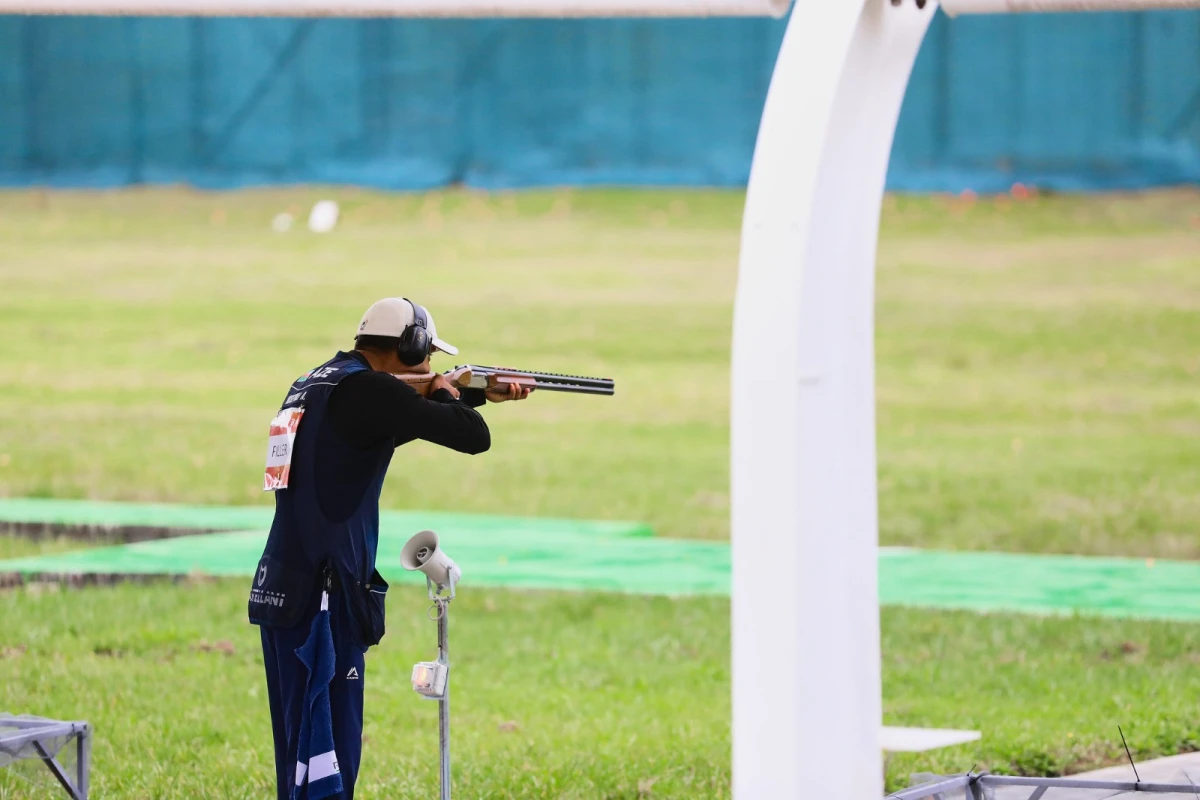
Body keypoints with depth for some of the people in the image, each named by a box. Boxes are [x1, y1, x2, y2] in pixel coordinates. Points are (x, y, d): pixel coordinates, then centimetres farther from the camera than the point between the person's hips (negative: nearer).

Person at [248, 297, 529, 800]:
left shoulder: (315, 383, 16)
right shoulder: (367, 389, -11)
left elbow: (402, 414, 33)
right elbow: (473, 437, -12)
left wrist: (480, 395, 35)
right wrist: (448, 397, 9)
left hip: (281, 588, 9)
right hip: (322, 592, -9)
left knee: (302, 746, 15)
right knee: (326, 748, -10)